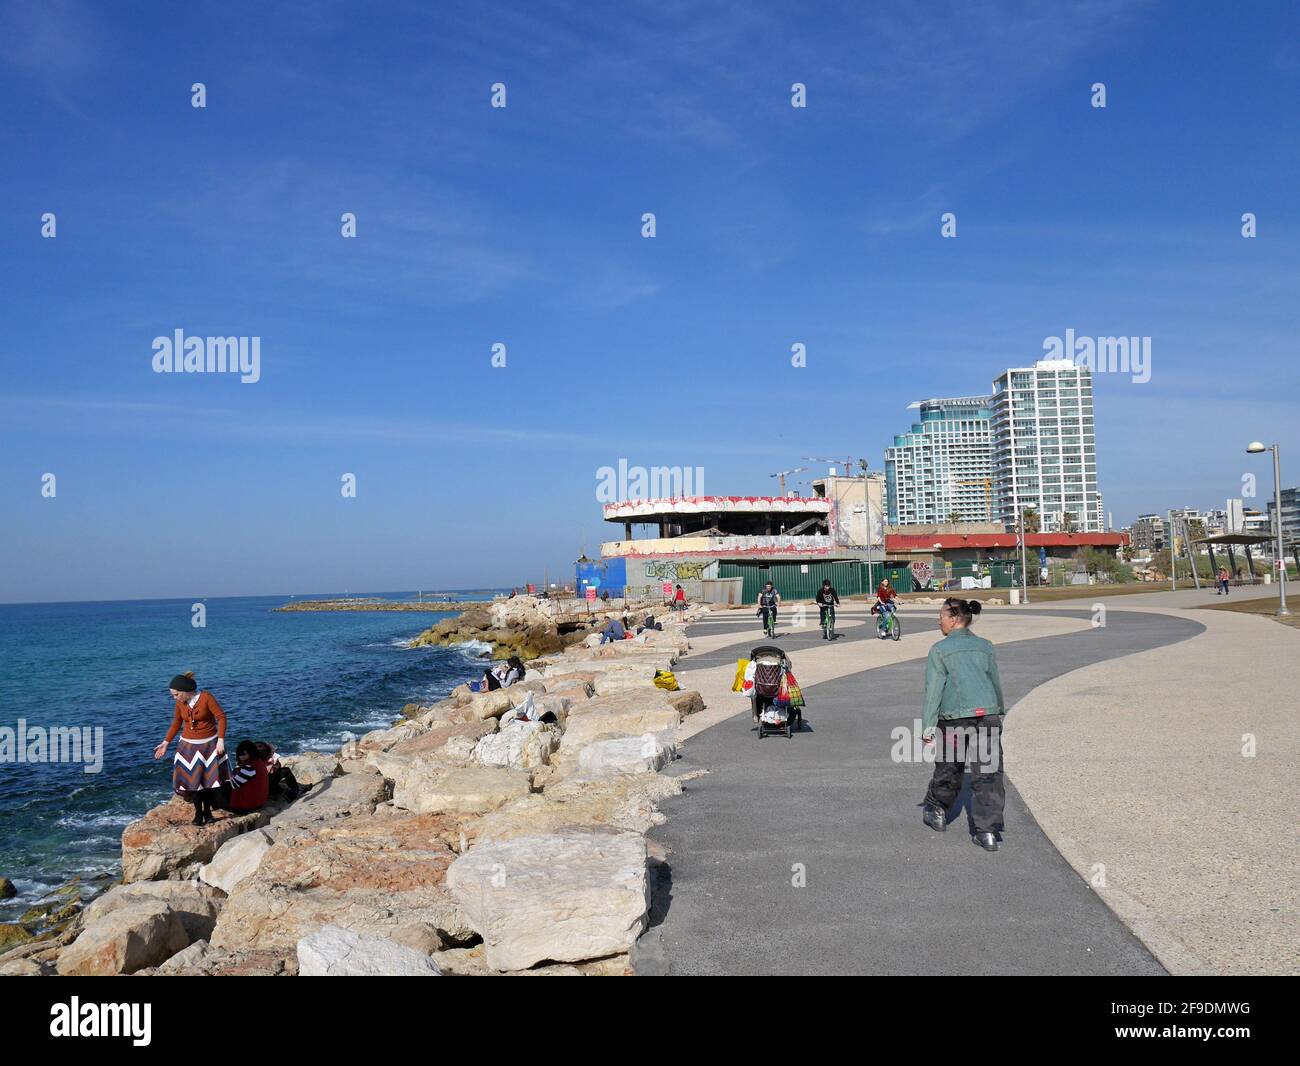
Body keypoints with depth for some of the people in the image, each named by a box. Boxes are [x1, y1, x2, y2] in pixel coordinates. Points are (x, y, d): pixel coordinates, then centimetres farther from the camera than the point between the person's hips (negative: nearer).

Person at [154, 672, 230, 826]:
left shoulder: (206, 698, -17)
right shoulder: (180, 703, -2)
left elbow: (221, 717, -15)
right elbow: (176, 724, 11)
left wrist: (221, 740, -19)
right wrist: (165, 743, 8)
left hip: (209, 744, -3)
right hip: (188, 745, 3)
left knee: (208, 779, 2)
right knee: (192, 779, 0)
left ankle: (207, 812, 15)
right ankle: (198, 814, 10)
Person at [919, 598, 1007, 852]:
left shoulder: (940, 650, 0)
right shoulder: (985, 647, 13)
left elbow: (934, 690, -4)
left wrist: (927, 726, -2)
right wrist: (1000, 714, 37)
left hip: (955, 718, -3)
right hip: (988, 716, 3)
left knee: (948, 768, 16)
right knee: (988, 773, 3)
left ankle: (937, 811, 36)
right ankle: (987, 831, 0)